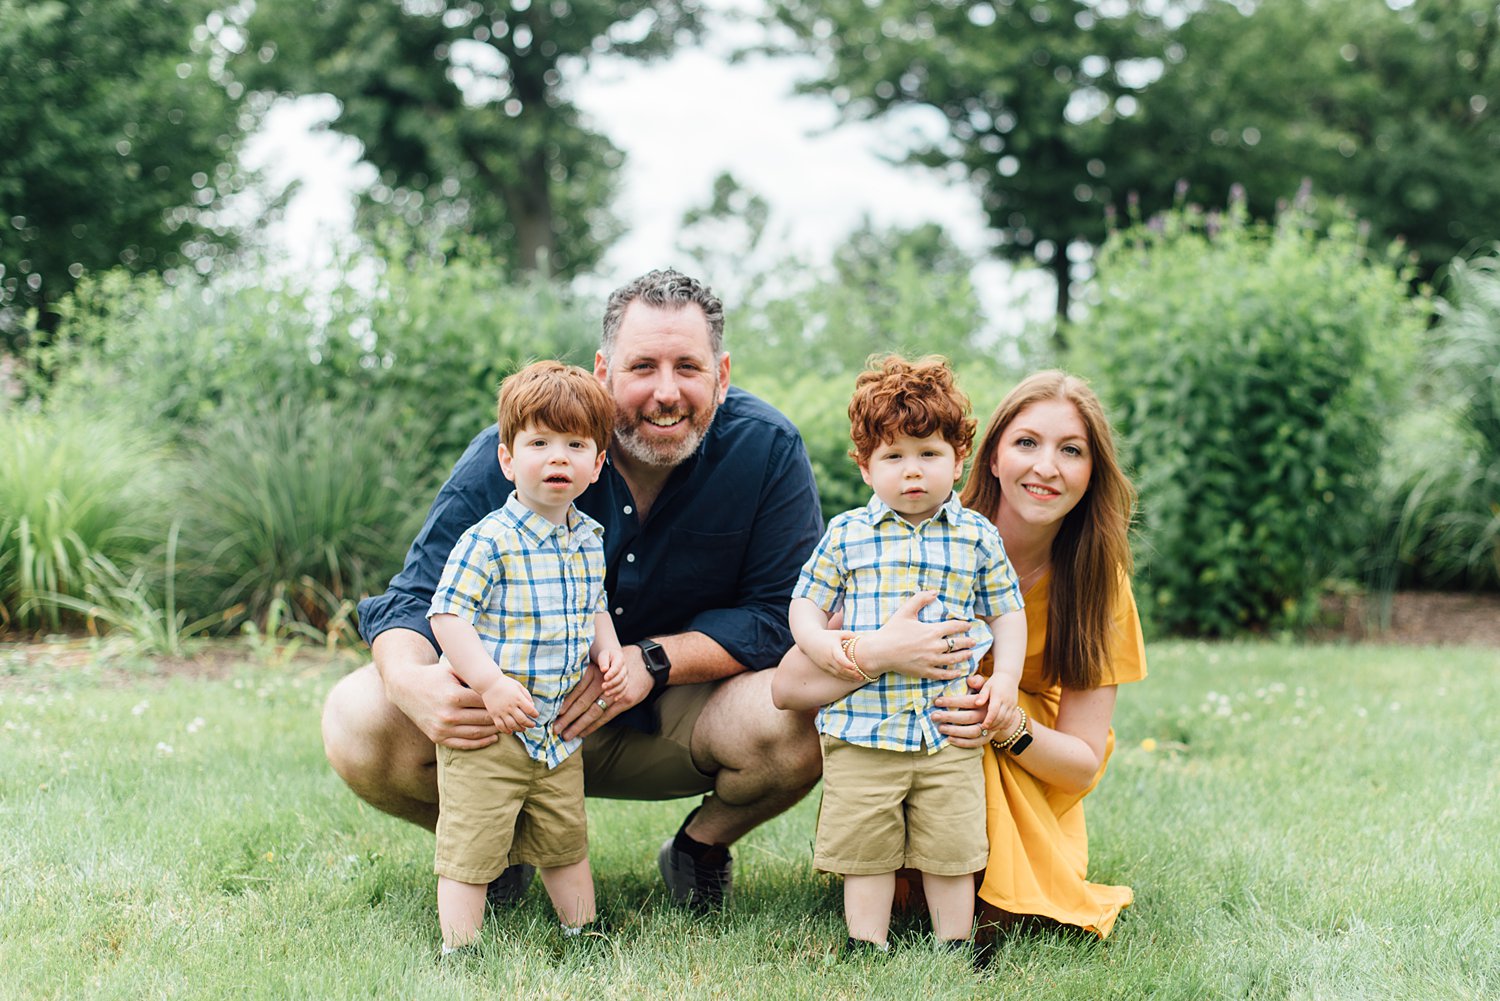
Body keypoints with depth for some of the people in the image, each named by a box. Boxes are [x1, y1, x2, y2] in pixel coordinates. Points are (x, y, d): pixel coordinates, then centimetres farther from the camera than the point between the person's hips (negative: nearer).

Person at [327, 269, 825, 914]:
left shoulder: (767, 449, -16)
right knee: (359, 722, -24)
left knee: (799, 721, -32)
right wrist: (409, 679, -41)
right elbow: (418, 596, -15)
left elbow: (784, 613, -15)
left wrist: (653, 661, -30)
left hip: (676, 716, 0)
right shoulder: (511, 453, -17)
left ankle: (703, 845, 5)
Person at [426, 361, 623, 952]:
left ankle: (582, 936, 34)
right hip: (487, 730, -7)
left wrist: (609, 653, 4)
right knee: (469, 852, -3)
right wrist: (490, 682, -27)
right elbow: (448, 616, -20)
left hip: (558, 732, 7)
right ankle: (459, 954, 9)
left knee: (567, 843, 19)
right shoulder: (489, 541, -17)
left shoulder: (589, 539, 6)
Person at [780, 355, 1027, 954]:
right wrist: (822, 644, -13)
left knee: (951, 851, 6)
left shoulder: (977, 538, 6)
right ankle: (866, 948, 16)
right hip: (861, 728, 0)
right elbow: (805, 603, 7)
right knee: (866, 851, 4)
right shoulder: (846, 535, 3)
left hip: (950, 730, 1)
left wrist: (1006, 676, 0)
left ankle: (955, 948, 20)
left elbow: (1007, 612, 14)